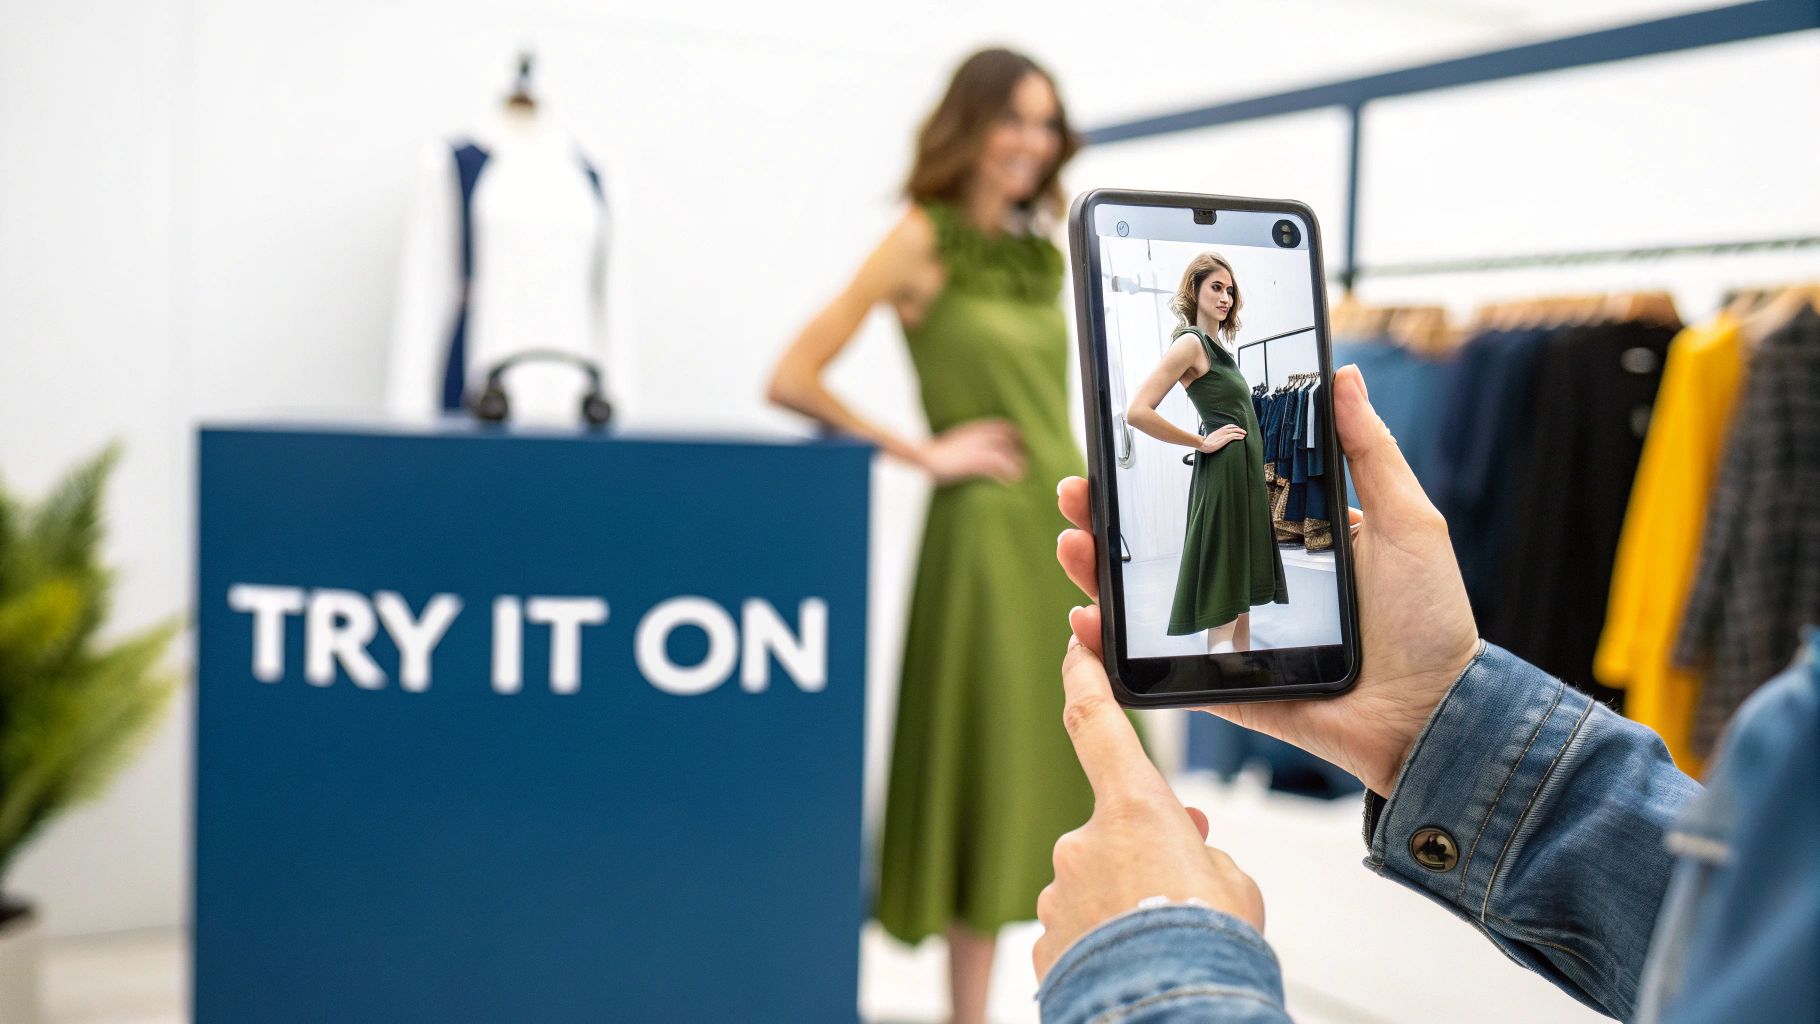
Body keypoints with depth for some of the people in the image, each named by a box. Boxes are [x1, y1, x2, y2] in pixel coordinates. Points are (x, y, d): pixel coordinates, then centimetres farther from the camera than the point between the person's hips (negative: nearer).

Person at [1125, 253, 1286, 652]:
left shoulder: (1219, 346, 15)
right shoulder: (1190, 342, -11)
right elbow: (1137, 412, -23)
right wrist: (1201, 442, -15)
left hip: (1245, 472, 10)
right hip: (1222, 473, -10)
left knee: (1242, 594, 12)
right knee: (1224, 605, -9)